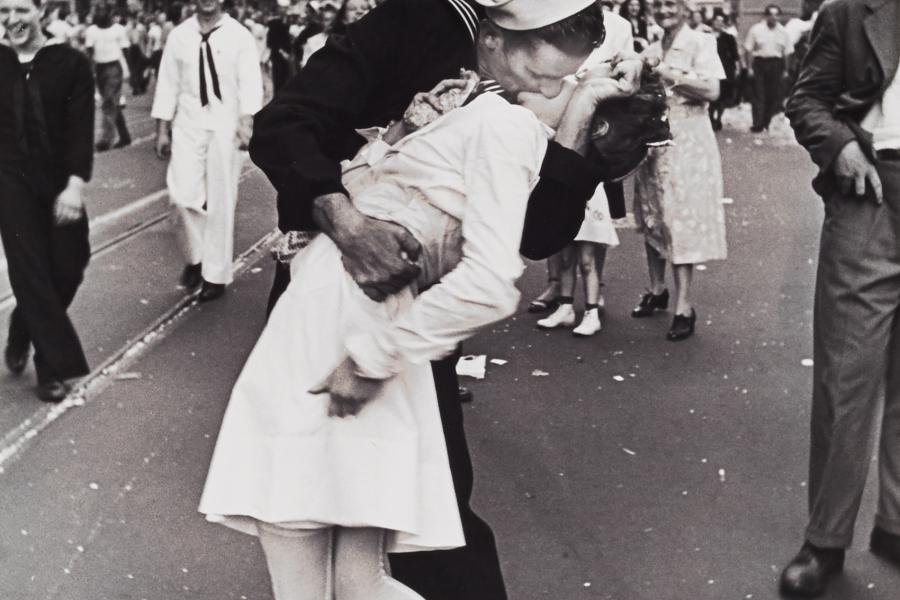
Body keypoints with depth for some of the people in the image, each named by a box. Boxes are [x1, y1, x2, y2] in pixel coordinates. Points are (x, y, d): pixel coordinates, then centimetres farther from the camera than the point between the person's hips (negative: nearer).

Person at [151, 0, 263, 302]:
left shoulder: (239, 35, -3)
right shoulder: (179, 35, 5)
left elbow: (250, 81, -10)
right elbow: (168, 82, 9)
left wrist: (246, 121, -24)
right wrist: (162, 129, 7)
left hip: (225, 127, -2)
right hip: (188, 125, 2)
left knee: (220, 201, 4)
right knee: (183, 195, -7)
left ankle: (216, 273, 16)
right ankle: (195, 255, 19)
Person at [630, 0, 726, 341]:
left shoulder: (700, 42, -4)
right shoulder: (652, 50, 14)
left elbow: (712, 90, -15)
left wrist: (670, 75, -18)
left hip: (686, 142, -6)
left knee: (681, 220, -8)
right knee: (652, 218, 11)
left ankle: (684, 307, -6)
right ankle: (657, 290, 26)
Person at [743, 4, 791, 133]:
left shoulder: (782, 32, 5)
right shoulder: (756, 29, -2)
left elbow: (787, 52, 8)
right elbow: (749, 49, 0)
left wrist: (785, 69, 3)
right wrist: (750, 67, -5)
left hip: (776, 64, 2)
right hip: (759, 62, -2)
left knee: (773, 94, 4)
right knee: (758, 94, -5)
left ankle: (766, 122, 16)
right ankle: (757, 123, -5)